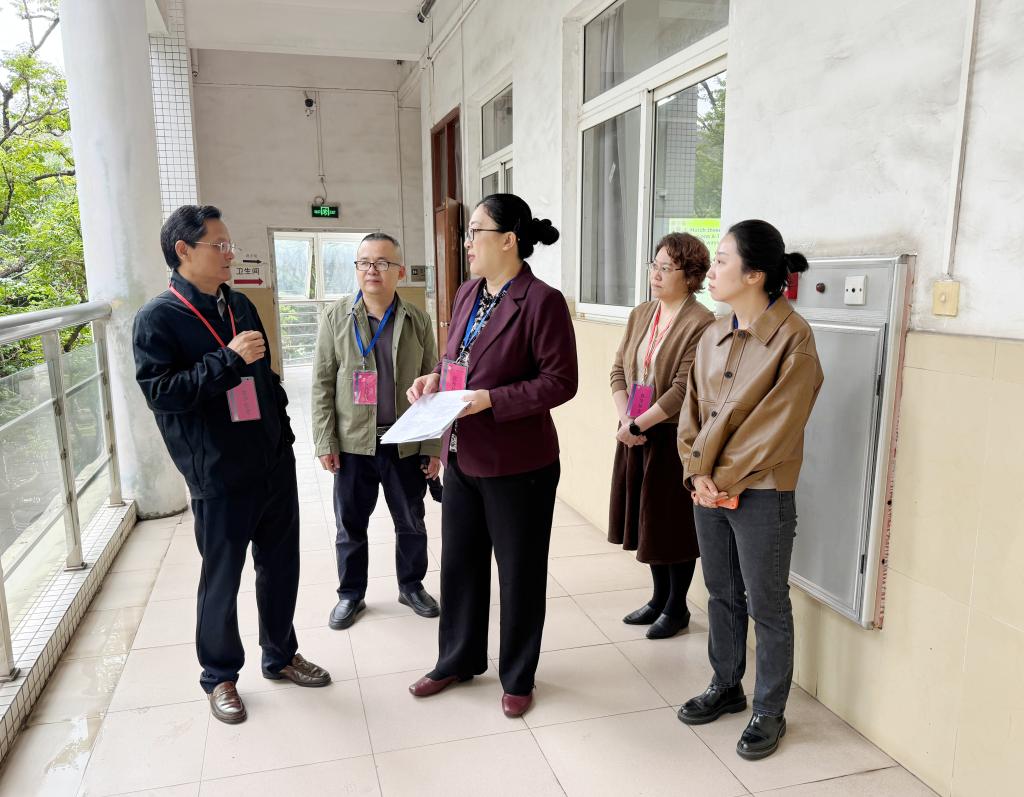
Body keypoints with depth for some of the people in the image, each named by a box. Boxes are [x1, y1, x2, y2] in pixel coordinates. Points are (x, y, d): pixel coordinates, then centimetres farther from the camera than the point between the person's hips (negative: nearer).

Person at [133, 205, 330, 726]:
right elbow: (159, 392, -19)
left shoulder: (239, 306, 10)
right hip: (220, 476, -6)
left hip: (274, 464, 6)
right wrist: (229, 360, -23)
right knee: (221, 579, 9)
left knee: (281, 565, 16)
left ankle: (281, 654, 36)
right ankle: (220, 676, 30)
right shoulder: (157, 319, -9)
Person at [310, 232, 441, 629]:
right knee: (350, 525, 12)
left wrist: (434, 446, -2)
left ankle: (412, 586, 36)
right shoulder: (336, 317, -1)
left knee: (411, 523, 15)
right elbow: (322, 383, -1)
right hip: (353, 443, 0)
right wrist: (325, 441, -6)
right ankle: (351, 594, 32)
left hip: (406, 444, 1)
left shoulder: (418, 321, -1)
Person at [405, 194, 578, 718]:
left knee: (519, 573, 11)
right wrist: (435, 377, -2)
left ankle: (517, 678, 32)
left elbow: (561, 381, -17)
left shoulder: (541, 301, -16)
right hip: (463, 455, 8)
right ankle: (458, 659, 41)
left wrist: (491, 399, -24)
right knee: (459, 562, 19)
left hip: (517, 462, -7)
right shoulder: (467, 293, 8)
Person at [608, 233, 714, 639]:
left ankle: (677, 606, 27)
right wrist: (624, 419, -6)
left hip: (674, 437, -7)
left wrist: (637, 424, -16)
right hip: (634, 433, 7)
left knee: (674, 523, 7)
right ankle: (659, 597, 36)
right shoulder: (640, 315, 8)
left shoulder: (700, 324, -16)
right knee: (646, 517, 17)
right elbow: (619, 369, 7)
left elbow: (683, 391, -20)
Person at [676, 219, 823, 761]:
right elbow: (692, 408, 7)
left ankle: (769, 713, 27)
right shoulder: (714, 335, 6)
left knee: (767, 608, 9)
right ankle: (725, 687, 39)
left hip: (760, 494, -6)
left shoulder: (792, 338, -14)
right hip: (708, 488, 6)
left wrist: (723, 479, -13)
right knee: (722, 595, 20)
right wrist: (697, 471, -5)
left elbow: (775, 426, -17)